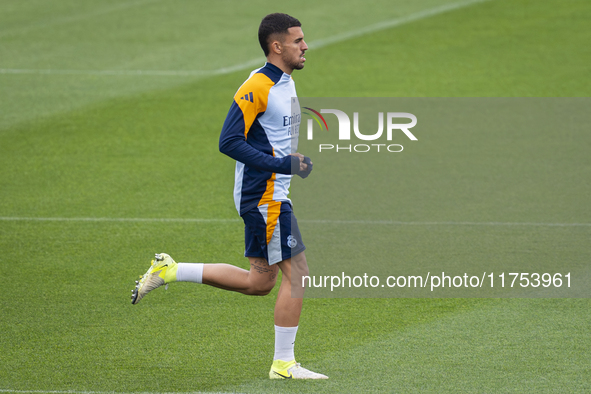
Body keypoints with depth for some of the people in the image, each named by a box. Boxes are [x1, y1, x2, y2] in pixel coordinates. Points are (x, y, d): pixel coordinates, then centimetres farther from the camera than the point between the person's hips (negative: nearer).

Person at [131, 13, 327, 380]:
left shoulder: (285, 82, 14)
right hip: (263, 195, -10)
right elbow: (229, 141, -21)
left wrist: (295, 160, 9)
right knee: (296, 272, -6)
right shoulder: (257, 87, -17)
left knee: (260, 281, 13)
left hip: (272, 195, 10)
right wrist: (281, 164, -23)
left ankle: (169, 271, 18)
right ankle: (283, 363, 1)